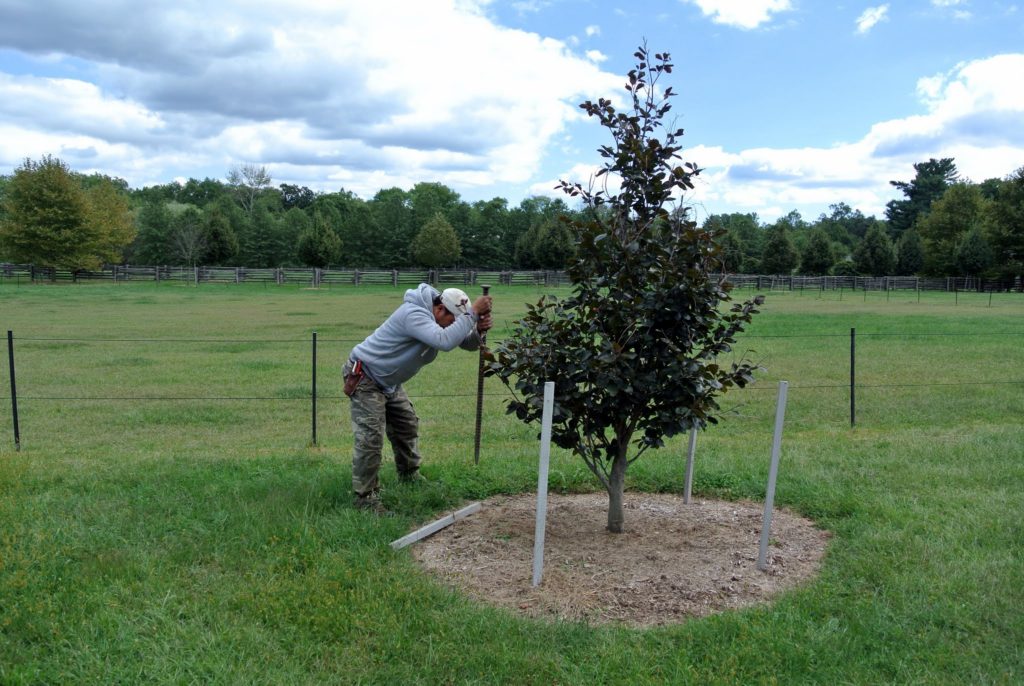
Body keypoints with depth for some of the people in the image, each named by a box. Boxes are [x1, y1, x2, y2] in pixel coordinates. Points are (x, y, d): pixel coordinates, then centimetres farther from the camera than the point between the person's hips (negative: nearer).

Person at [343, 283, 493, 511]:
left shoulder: (434, 319, -1)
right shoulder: (413, 314, -31)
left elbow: (467, 343, 0)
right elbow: (445, 341, -45)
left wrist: (477, 330, -22)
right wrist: (472, 313, -40)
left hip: (389, 382, 10)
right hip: (365, 379, -10)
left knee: (407, 427, 18)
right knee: (371, 438, -15)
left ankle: (410, 477, 36)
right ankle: (365, 498, -7)